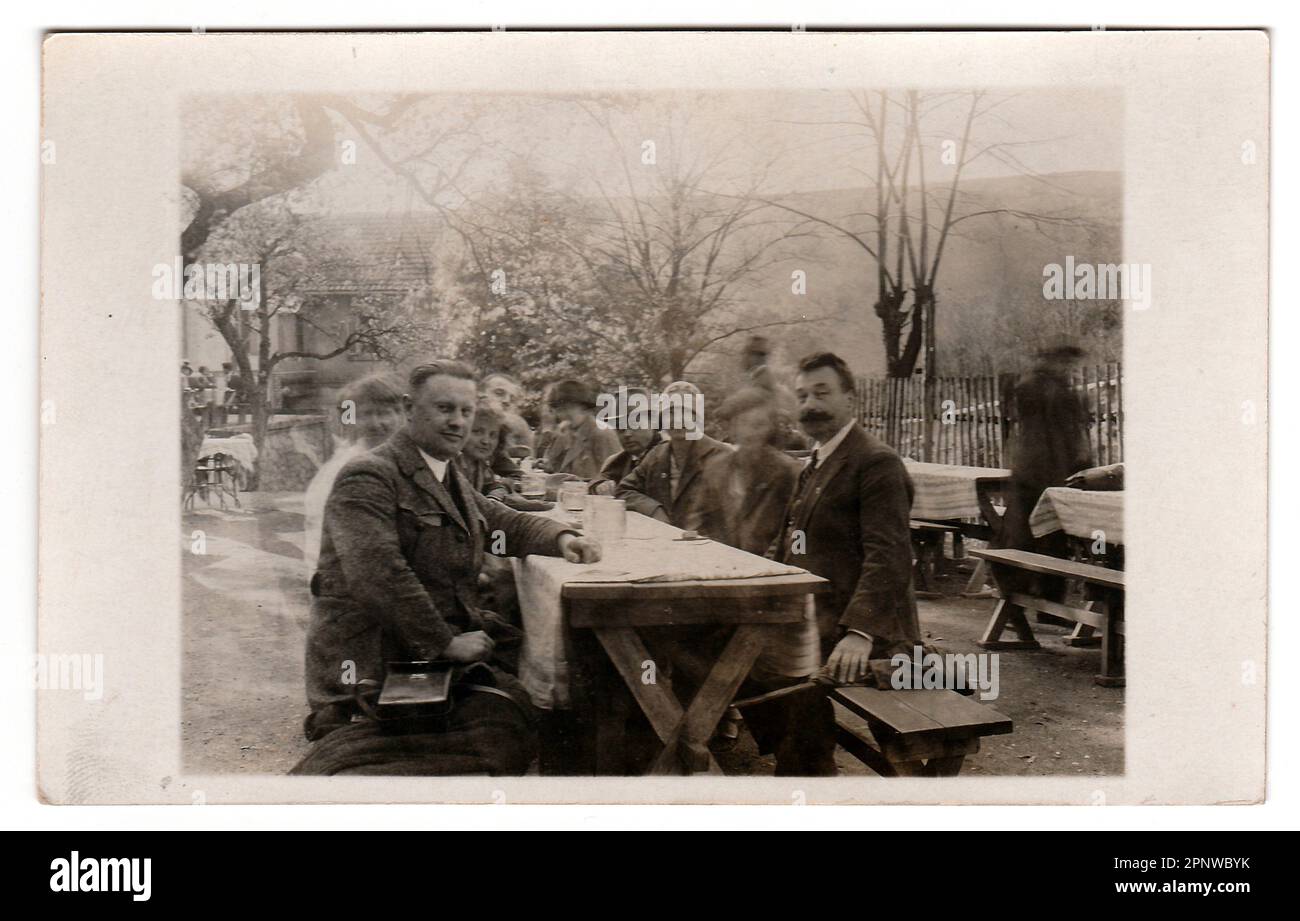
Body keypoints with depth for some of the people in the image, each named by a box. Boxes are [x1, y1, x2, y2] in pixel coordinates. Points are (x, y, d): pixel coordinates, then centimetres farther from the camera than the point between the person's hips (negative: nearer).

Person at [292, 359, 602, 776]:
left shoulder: (450, 478, 21)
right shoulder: (367, 476, -9)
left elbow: (506, 522, 27)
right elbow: (378, 573, -20)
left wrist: (560, 538, 4)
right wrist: (444, 643, -18)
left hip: (441, 655, 9)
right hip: (372, 669, -9)